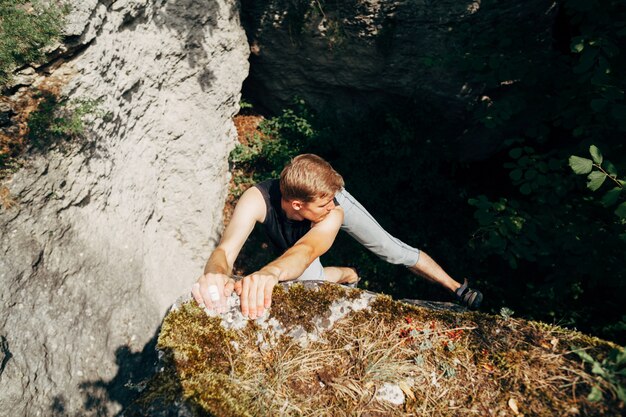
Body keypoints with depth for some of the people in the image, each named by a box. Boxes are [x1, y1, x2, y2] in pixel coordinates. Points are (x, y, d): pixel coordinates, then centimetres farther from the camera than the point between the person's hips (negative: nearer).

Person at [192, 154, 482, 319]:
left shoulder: (335, 211, -47)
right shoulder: (257, 199, -47)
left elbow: (308, 249, -67)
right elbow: (225, 250, -57)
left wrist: (269, 273, -89)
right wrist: (216, 274, -83)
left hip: (322, 225, -1)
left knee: (393, 250, -4)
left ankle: (457, 288, 17)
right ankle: (348, 275, 25)